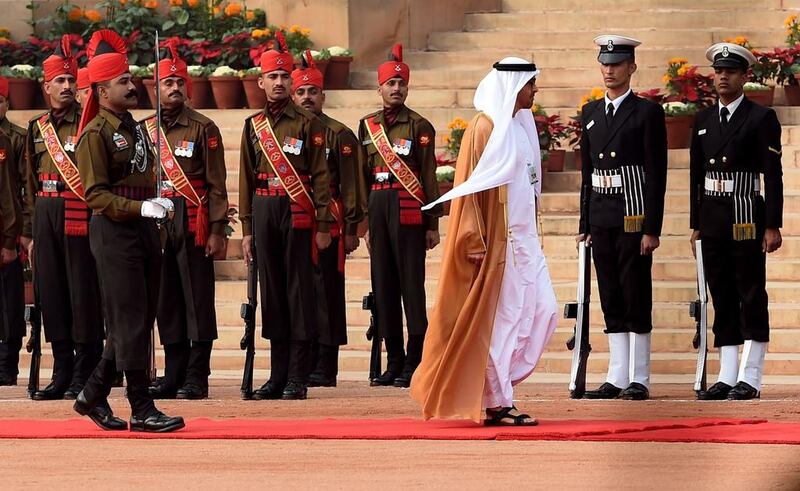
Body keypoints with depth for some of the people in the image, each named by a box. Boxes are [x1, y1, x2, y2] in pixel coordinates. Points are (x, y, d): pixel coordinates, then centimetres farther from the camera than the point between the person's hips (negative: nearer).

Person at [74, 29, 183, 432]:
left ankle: (93, 395, 22)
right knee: (130, 323, -6)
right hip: (115, 234, -9)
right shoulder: (95, 134, -11)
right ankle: (142, 410, -4)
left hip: (145, 232, 9)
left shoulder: (133, 127, 16)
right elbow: (96, 194, -15)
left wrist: (158, 204, 13)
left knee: (138, 322, 11)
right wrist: (140, 208, -24)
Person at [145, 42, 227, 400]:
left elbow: (217, 184, -4)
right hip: (156, 222, 5)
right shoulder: (145, 130, 11)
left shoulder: (203, 128, -2)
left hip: (193, 223, -5)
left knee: (198, 300, -3)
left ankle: (197, 377, -1)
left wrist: (217, 231, -9)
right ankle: (174, 375, 13)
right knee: (166, 301, 7)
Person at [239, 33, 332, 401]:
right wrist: (247, 229, 9)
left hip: (298, 215, -4)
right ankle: (278, 376, 11)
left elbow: (320, 176, -2)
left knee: (300, 291, -3)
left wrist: (323, 226, -8)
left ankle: (298, 379, -2)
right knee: (271, 291, 6)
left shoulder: (308, 124, 0)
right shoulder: (253, 126, 12)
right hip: (264, 213, 4)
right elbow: (246, 180, 13)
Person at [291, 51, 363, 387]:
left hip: (328, 228, -4)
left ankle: (324, 370, 1)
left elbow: (350, 185, 0)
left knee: (326, 296, -2)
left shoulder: (339, 135, 2)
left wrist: (351, 229, -5)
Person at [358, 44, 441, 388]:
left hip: (408, 211, -5)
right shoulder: (368, 126, 13)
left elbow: (429, 176, -2)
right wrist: (365, 222, 12)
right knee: (383, 284, 5)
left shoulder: (419, 126, 0)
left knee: (411, 285, -5)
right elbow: (363, 176, 15)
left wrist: (433, 224, -6)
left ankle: (414, 364, -4)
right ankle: (394, 362, 11)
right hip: (378, 209, 5)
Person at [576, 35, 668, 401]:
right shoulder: (590, 113, 14)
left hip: (634, 219, -6)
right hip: (601, 220, 6)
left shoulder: (647, 113, -4)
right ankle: (617, 378, 10)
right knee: (611, 301, 7)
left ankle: (639, 380, 0)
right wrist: (585, 224, 12)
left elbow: (657, 174, -7)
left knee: (636, 298, -3)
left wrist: (652, 229, -13)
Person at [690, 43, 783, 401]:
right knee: (722, 297, 7)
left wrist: (772, 226, -13)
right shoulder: (703, 120, 13)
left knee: (751, 296, -3)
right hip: (712, 219, 6)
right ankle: (727, 378, 10)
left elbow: (773, 175, -7)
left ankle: (750, 380, -2)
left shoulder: (761, 118, -4)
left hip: (746, 218, -6)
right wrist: (696, 224, 12)